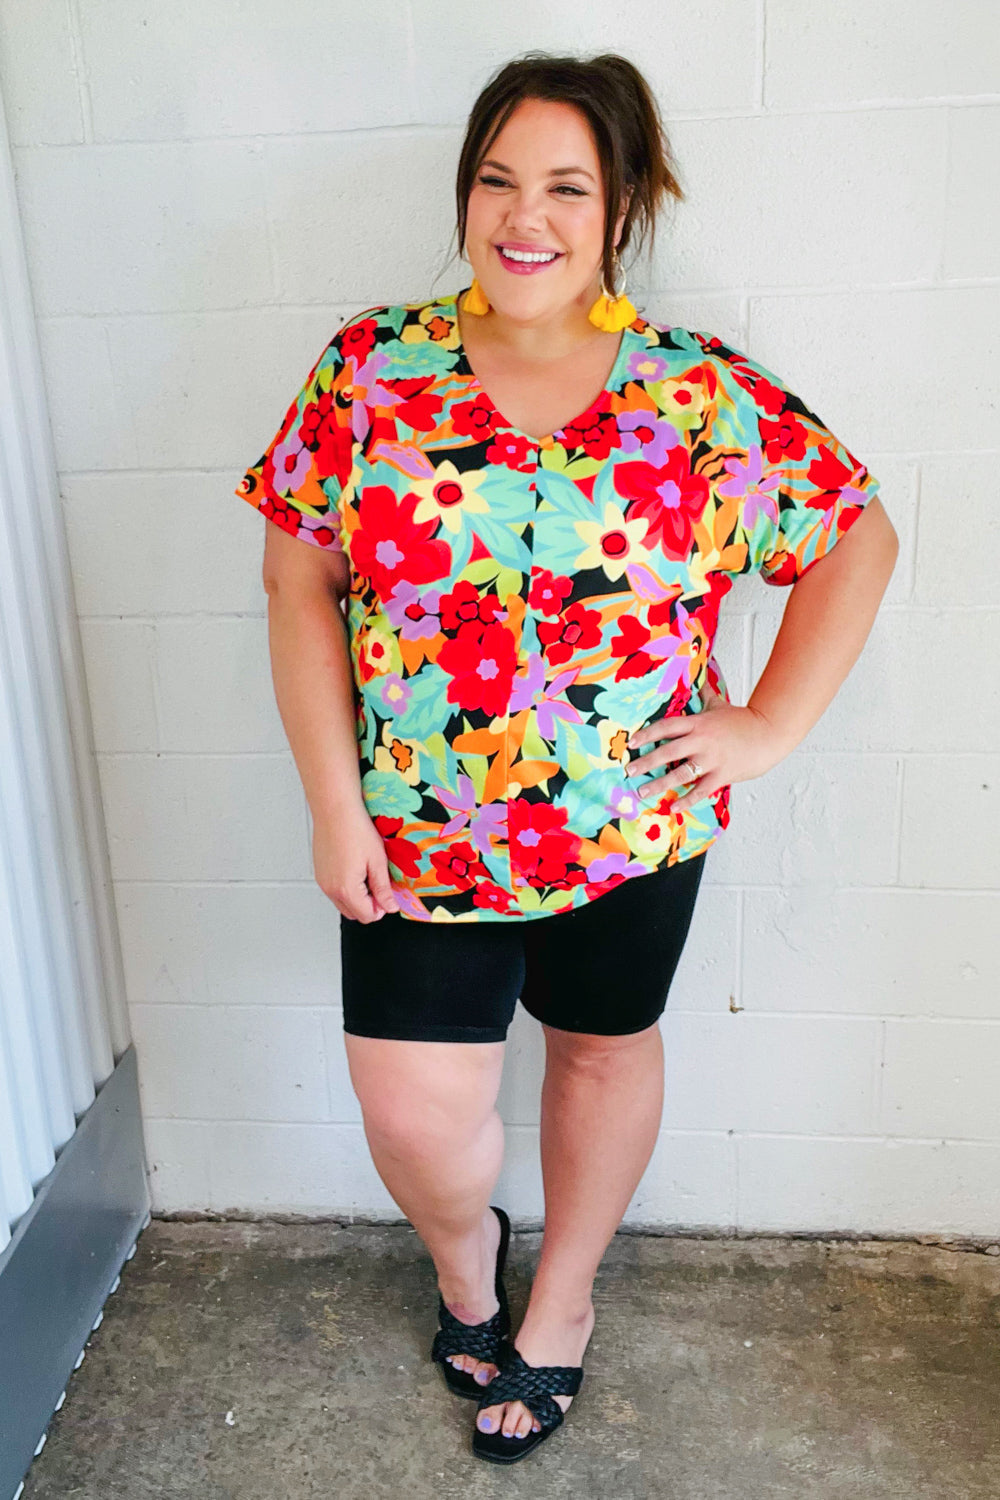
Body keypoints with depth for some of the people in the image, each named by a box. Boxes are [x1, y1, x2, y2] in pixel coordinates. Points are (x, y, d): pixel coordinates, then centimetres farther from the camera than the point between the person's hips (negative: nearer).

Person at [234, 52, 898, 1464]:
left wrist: (771, 725, -8)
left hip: (633, 826, 1)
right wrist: (332, 802, -9)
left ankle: (560, 1303, 48)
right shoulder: (371, 367, -5)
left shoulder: (707, 394, -8)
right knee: (414, 1115, 2)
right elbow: (300, 576, -3)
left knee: (607, 1046, 18)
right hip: (416, 831, 0)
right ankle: (464, 1250, 42)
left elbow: (860, 540, 0)